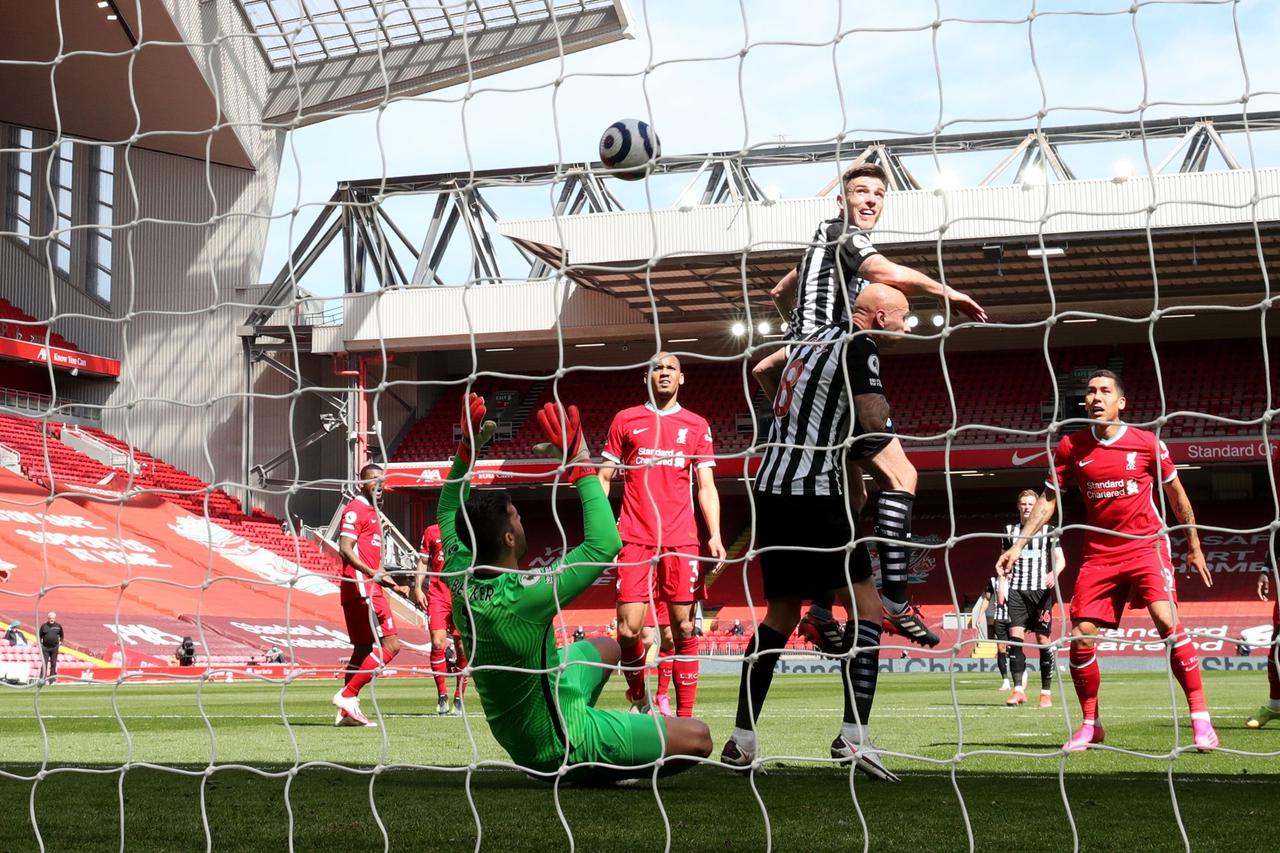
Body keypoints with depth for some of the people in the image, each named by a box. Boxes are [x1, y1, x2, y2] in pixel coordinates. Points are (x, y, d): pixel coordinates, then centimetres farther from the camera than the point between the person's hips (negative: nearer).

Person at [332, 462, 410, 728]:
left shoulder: (373, 513, 24)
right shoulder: (355, 509, -7)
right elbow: (345, 549, -19)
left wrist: (393, 585, 26)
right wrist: (370, 572, -31)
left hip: (368, 587, 10)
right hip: (361, 588, -10)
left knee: (363, 650, 10)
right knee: (390, 644, -13)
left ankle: (346, 711, 12)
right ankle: (347, 695, -12)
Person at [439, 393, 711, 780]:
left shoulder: (461, 583, -11)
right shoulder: (522, 596, -34)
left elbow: (448, 514, 9)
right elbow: (605, 543, -33)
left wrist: (468, 449, 4)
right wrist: (580, 465, -28)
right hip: (558, 746, -8)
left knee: (606, 648, 30)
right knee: (697, 737, -8)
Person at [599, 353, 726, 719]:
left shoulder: (697, 425, 12)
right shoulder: (625, 420, 11)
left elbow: (706, 486, 10)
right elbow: (604, 477, 12)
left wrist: (715, 536, -3)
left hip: (681, 540, 1)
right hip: (635, 538, -1)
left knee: (684, 628, -3)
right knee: (629, 628, -9)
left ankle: (684, 716, 2)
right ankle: (639, 699, 16)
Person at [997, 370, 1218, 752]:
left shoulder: (1148, 443, -4)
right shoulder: (1071, 447, 1)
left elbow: (1176, 493, 9)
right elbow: (1048, 500, 9)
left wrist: (1193, 546, 14)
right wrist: (1018, 545, 0)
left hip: (1146, 545, -3)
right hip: (1098, 553, 3)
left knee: (1168, 621, -23)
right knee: (1081, 636, -5)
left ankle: (1200, 717, -16)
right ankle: (1090, 724, 14)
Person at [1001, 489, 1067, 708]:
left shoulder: (1048, 530, 6)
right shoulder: (1009, 530, 13)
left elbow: (1060, 559, 2)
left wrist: (1054, 573, -19)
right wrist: (1001, 587, 10)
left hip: (1041, 590, -2)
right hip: (1016, 591, 2)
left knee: (1044, 639, -2)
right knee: (1015, 637, -11)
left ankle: (1046, 692, 4)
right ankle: (1018, 689, -13)